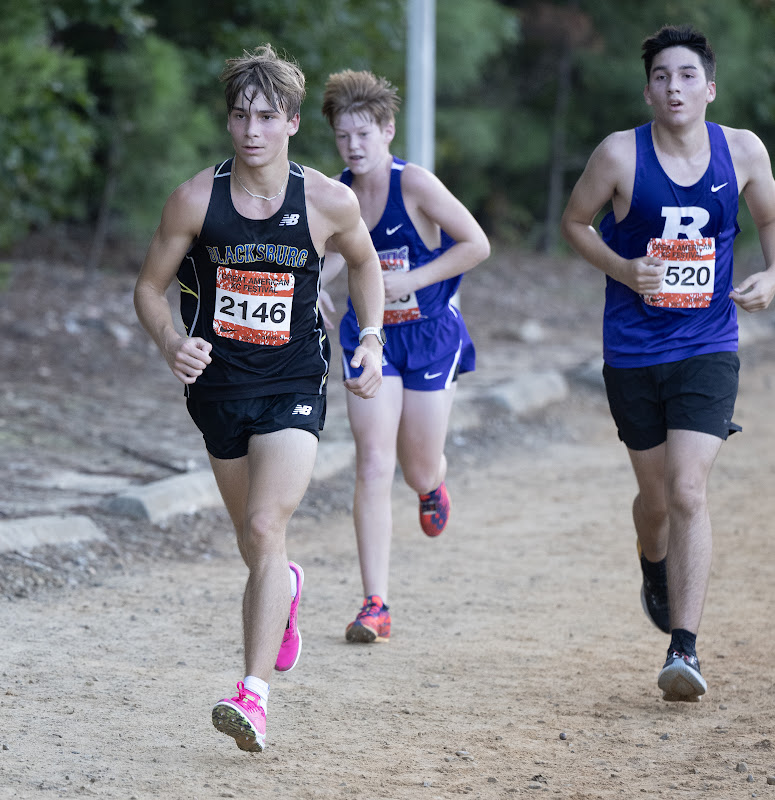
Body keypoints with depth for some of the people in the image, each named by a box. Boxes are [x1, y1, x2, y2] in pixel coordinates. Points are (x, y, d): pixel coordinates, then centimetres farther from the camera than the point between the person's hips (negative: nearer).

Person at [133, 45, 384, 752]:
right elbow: (150, 287, 0)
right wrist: (171, 343, -19)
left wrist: (371, 341, 2)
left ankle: (255, 693, -20)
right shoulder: (196, 200, -10)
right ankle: (284, 590, 54)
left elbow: (365, 262, 12)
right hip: (218, 386, 2)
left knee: (265, 529, -19)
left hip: (294, 387, -2)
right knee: (253, 539, 17)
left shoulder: (329, 202, -9)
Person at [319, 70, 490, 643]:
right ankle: (375, 605, -9)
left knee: (419, 470, 8)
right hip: (370, 338, 3)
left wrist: (410, 281, -19)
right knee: (373, 465, -10)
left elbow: (477, 244, -14)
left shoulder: (414, 183, -18)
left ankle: (434, 485, 50)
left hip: (430, 336, -3)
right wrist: (320, 280, -3)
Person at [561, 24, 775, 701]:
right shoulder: (621, 154, -8)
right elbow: (575, 221, 6)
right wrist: (622, 269, -11)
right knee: (656, 496, 13)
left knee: (689, 491, -16)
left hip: (707, 348, -1)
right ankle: (655, 570, 50)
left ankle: (684, 649, -16)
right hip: (632, 353, 1)